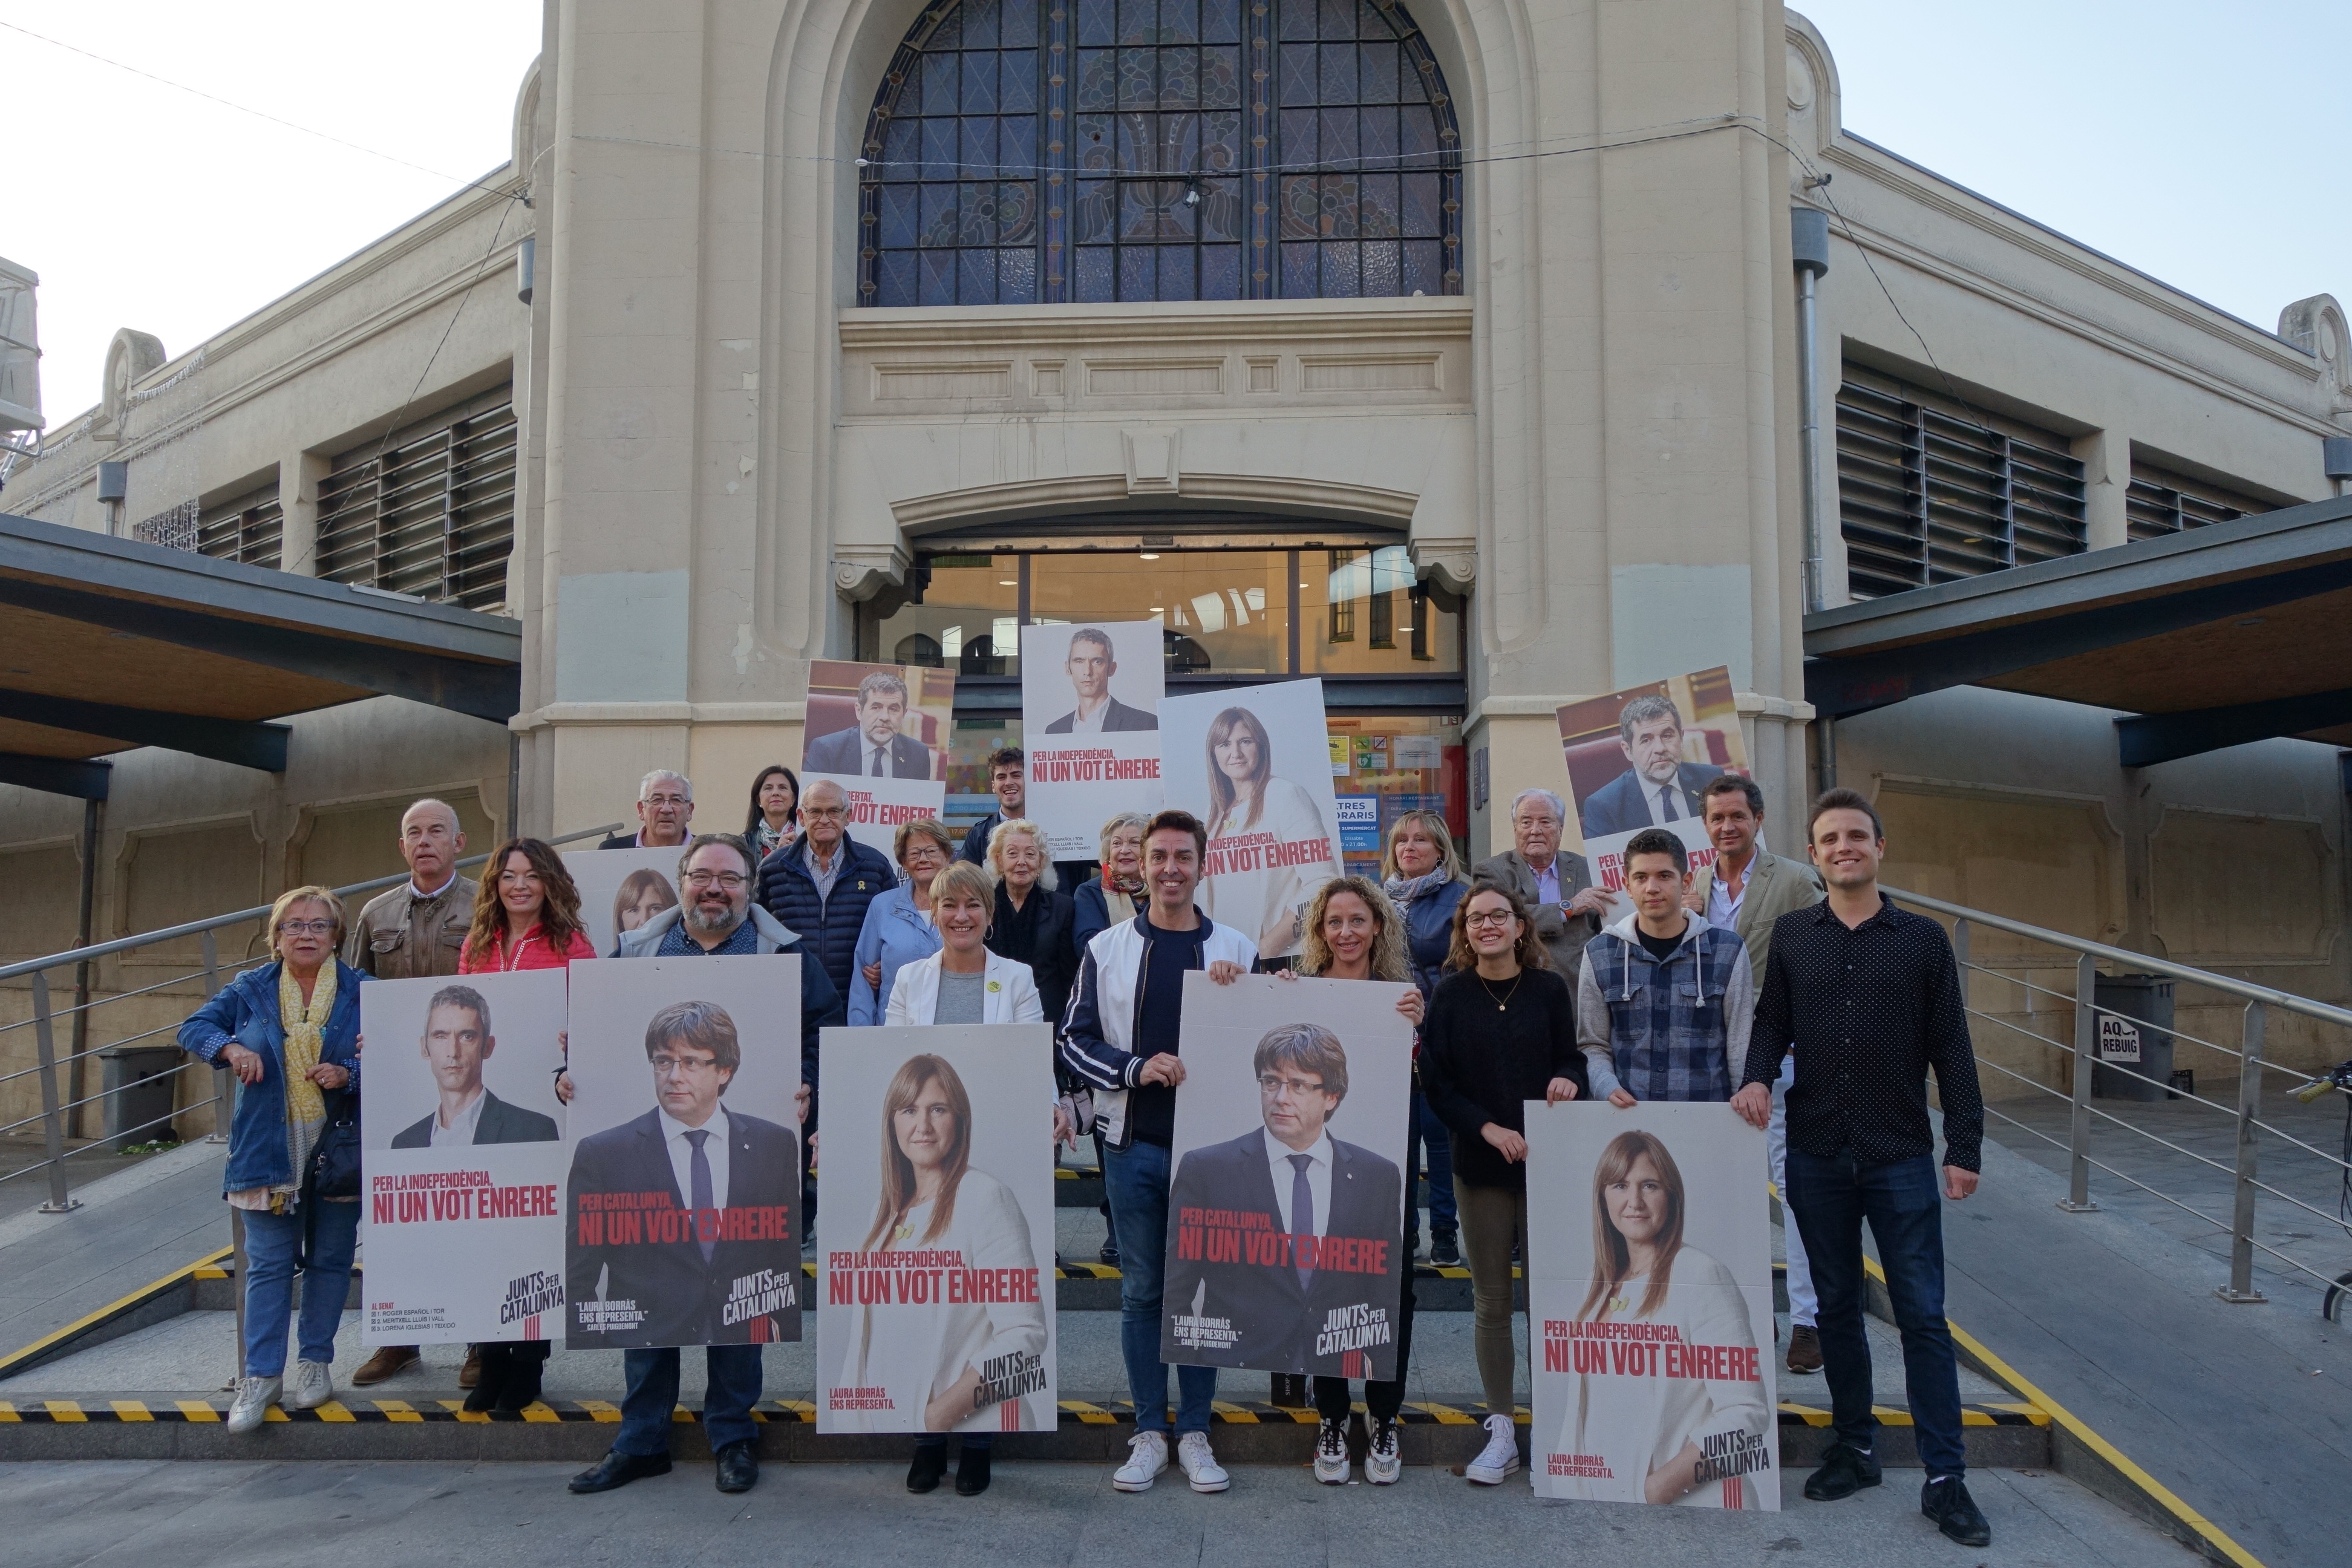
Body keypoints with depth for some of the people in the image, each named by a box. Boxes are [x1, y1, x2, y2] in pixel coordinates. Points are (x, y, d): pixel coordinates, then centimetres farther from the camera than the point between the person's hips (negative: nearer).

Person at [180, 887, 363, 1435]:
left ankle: (316, 1362, 23)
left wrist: (349, 1074, -21)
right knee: (268, 1264, 2)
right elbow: (194, 1027, 6)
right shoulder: (251, 990, 4)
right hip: (269, 1149, 1)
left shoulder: (362, 991, -2)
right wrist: (230, 1047, -13)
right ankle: (261, 1376, 9)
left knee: (331, 1260, 9)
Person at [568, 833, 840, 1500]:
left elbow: (826, 1029, 3)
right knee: (642, 1287, 7)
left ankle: (733, 1436, 20)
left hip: (745, 1150, -2)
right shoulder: (638, 951, 11)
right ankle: (640, 1440, 20)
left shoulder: (784, 955, 4)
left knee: (738, 1288, 5)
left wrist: (807, 1089, -11)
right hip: (643, 1151, 2)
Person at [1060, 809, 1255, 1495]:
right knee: (1141, 1291, 8)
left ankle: (1195, 1432, 19)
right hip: (1134, 1143, 0)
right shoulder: (1107, 949, 4)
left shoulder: (1238, 950, 5)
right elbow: (1076, 1041, 4)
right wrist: (1137, 1068, -12)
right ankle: (1150, 1432, 19)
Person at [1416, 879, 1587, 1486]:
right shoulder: (1450, 994, 1)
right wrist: (1489, 1128, -13)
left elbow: (1572, 1057, 9)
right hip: (1479, 1163, 0)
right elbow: (1436, 1083, -1)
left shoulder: (1549, 988, 3)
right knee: (1491, 1299, 5)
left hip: (1546, 1159, 0)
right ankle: (1501, 1433, 14)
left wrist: (1568, 1079, -15)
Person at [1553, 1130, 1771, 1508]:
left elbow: (1745, 1413, -20)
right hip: (1607, 1495, 6)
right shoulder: (1604, 1284, 6)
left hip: (1691, 1500, -6)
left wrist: (1659, 1488, -21)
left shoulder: (1701, 1275, -15)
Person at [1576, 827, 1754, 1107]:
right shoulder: (1600, 954, 4)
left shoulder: (1727, 950, 2)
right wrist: (1609, 1089, -10)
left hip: (1710, 1117, 0)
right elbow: (1593, 1045, 6)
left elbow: (1741, 1045, 2)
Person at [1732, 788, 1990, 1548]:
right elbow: (1771, 1022, 9)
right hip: (1816, 1156, 2)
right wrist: (1758, 1077, -11)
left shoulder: (1923, 938, 0)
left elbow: (1951, 1050, 0)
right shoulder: (1791, 935, 4)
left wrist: (1964, 1148, -3)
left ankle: (1945, 1478, 8)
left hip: (1900, 1157, -2)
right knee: (1836, 1308, 12)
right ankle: (1854, 1448, 26)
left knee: (1922, 1315, 1)